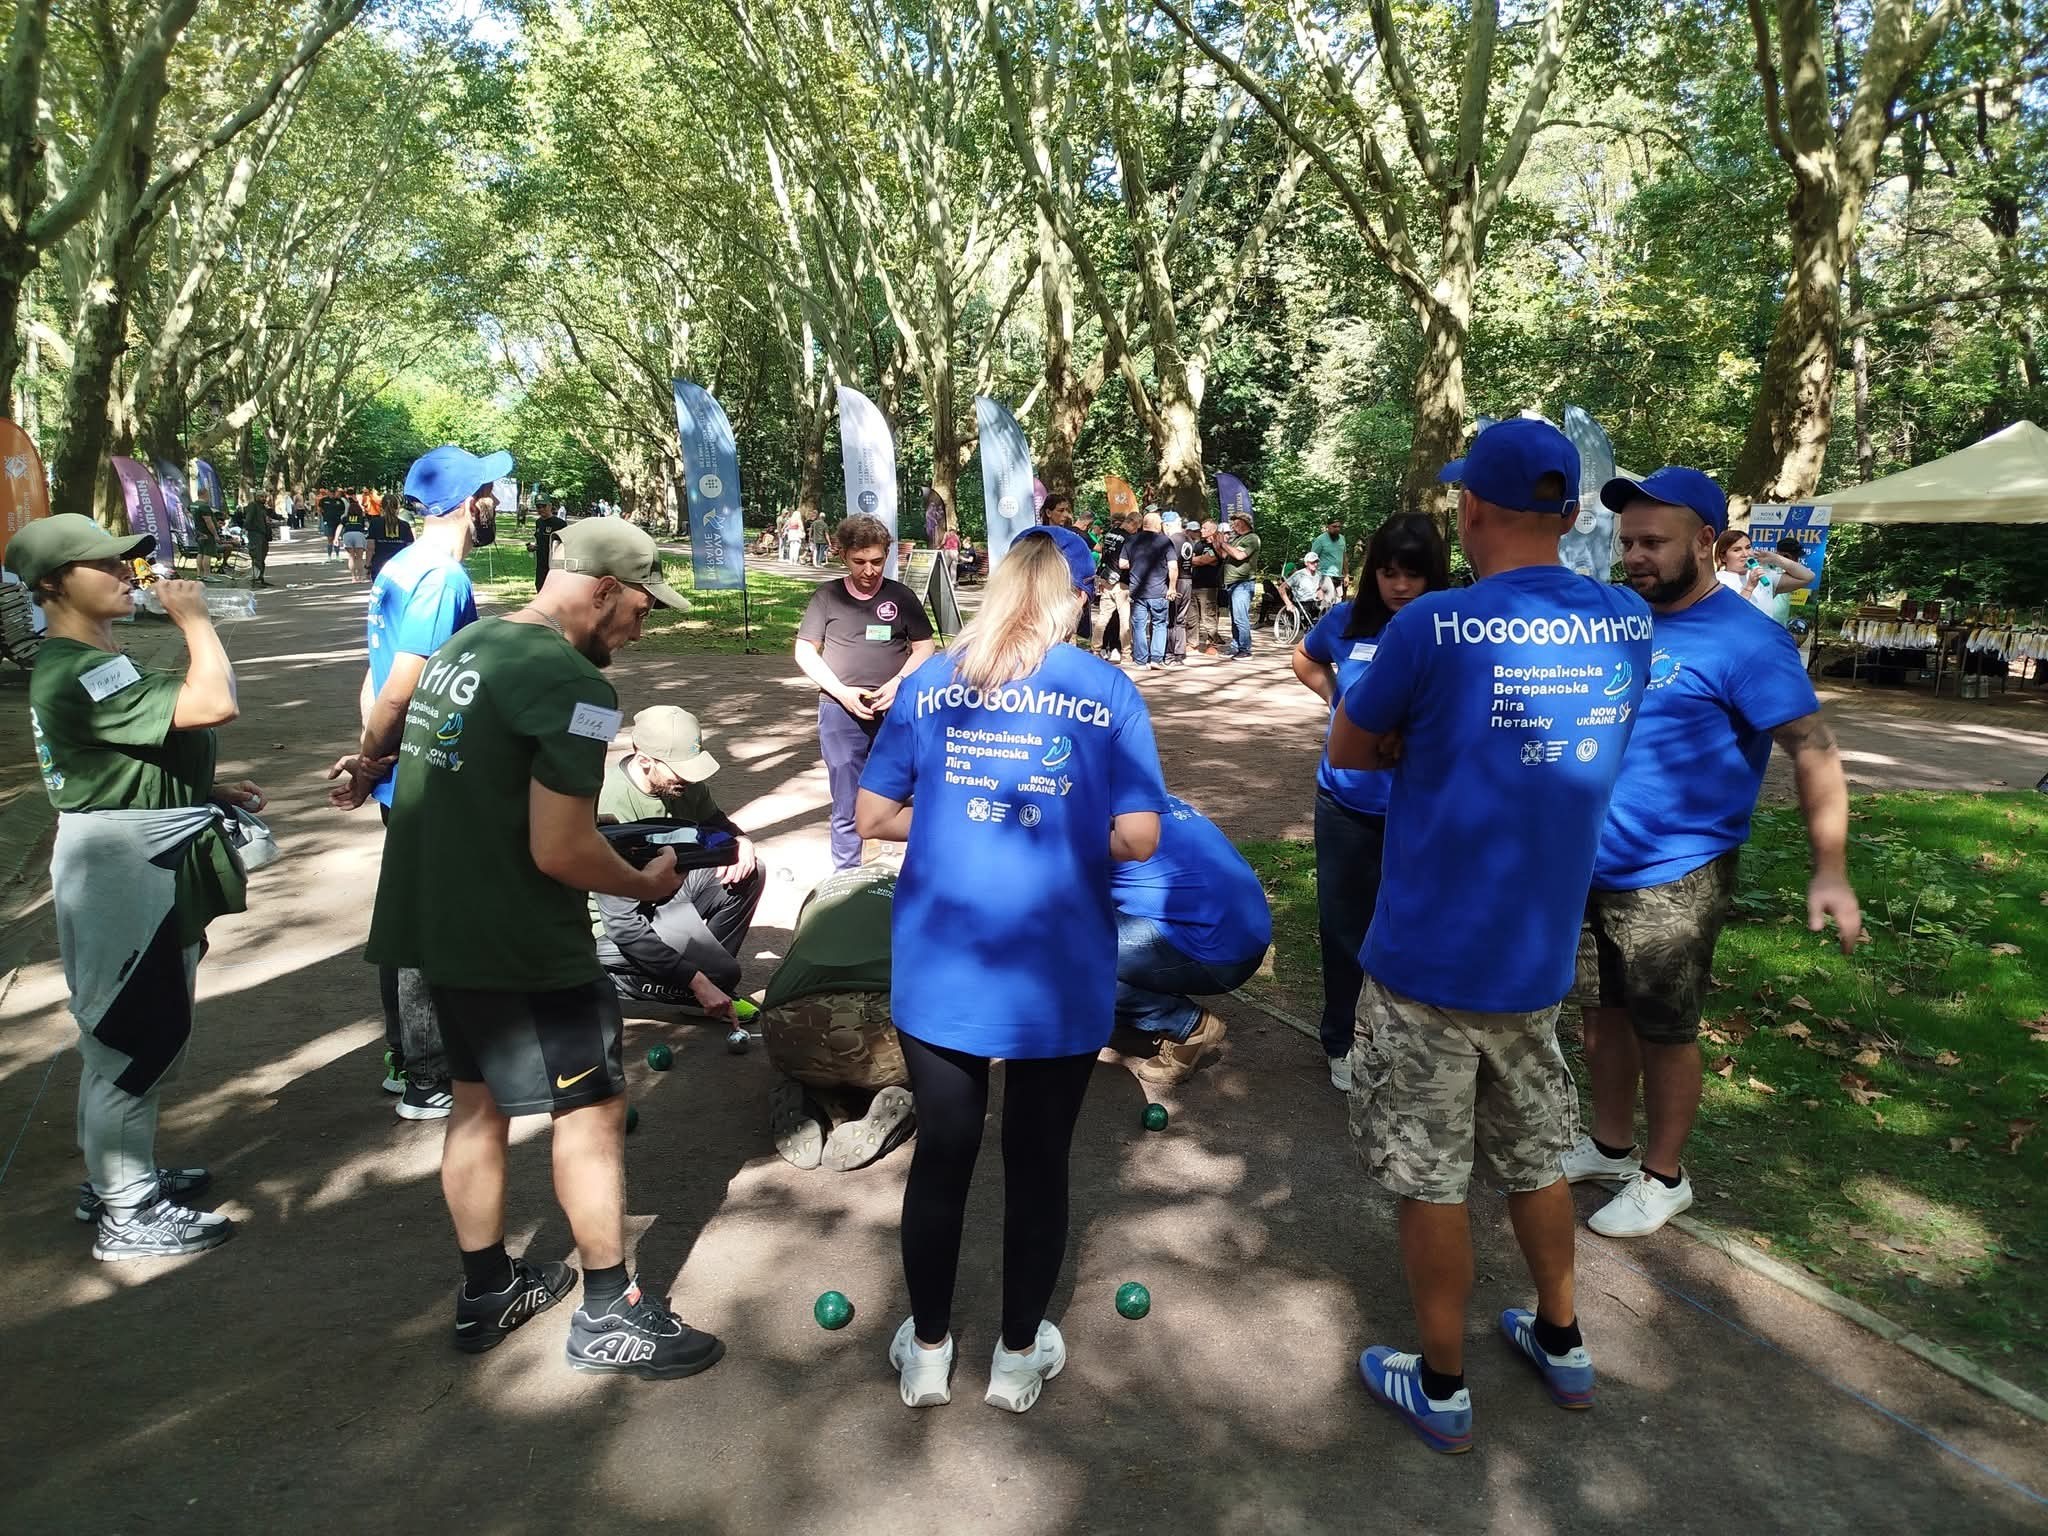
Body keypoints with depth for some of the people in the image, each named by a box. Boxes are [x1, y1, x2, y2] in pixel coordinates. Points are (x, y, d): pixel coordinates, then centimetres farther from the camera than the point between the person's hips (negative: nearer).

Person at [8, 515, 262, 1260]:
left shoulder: (94, 662, 13)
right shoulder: (77, 673, -23)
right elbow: (212, 706, -33)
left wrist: (208, 791, 11)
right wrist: (194, 619, -19)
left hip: (146, 863, 11)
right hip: (122, 870, -11)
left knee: (139, 1035, 21)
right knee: (133, 1040, 0)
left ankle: (117, 1177, 36)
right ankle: (128, 1216, 12)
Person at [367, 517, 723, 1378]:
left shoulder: (462, 647, 9)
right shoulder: (571, 685, -19)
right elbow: (558, 853, -22)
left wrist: (610, 846, 15)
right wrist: (646, 884, -4)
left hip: (432, 923, 9)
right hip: (519, 946, -9)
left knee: (477, 1100, 20)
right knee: (592, 1110, 4)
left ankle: (487, 1292, 35)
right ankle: (610, 1316, 16)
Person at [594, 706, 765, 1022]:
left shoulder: (681, 782, -9)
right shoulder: (611, 807, -31)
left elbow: (716, 825, 13)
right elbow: (623, 924, -30)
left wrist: (741, 841, -13)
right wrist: (697, 981, -31)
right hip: (612, 927, -7)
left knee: (749, 873, -9)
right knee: (723, 972, -21)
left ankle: (704, 961, 1)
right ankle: (615, 980, -3)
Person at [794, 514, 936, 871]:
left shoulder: (901, 596, 4)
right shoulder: (827, 596, 3)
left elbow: (924, 648, 9)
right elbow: (805, 651, 5)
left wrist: (898, 683, -9)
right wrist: (842, 692, -8)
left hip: (896, 711, 0)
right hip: (841, 712, 0)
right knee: (846, 805, 5)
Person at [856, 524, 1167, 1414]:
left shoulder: (931, 682, 1)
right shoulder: (1108, 690, -5)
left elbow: (873, 816, 2)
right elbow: (1138, 838, -10)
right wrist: (1073, 833, 9)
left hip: (940, 968, 2)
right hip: (1059, 976, -1)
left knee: (941, 1155, 16)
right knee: (1038, 1163, 15)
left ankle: (928, 1353, 33)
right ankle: (1018, 1357, 32)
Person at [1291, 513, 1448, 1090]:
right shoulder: (1347, 622, -1)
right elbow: (1305, 658, 20)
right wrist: (1335, 699, 7)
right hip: (1346, 803, 3)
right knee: (1343, 924, 14)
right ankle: (1342, 1042, 31)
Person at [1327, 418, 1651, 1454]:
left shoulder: (1434, 630, -19)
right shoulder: (1628, 627, -1)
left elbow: (1347, 750, -4)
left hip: (1427, 962, -6)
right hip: (1540, 960, 6)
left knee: (1431, 1182, 10)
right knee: (1535, 1160, 24)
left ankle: (1441, 1392, 26)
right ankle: (1561, 1346, 42)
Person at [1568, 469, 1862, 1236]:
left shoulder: (1744, 640, -16)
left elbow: (1814, 749, -18)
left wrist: (1830, 872, -24)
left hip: (1674, 882, -7)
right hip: (1596, 870, 7)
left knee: (1664, 1033, 8)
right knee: (1605, 1011, 19)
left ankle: (1663, 1177, 27)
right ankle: (1609, 1145, 37)